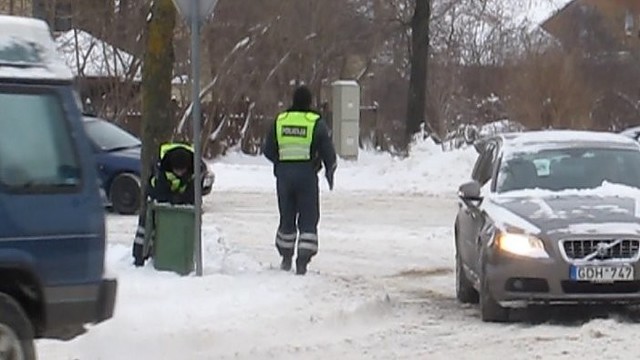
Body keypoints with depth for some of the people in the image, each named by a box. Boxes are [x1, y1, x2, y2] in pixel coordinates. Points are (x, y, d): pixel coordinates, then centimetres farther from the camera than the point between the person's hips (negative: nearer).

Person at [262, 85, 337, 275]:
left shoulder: (279, 121, 4)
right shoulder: (316, 123, -6)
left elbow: (268, 150, 9)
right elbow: (328, 151, -4)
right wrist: (330, 172, 13)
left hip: (284, 174, 3)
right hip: (307, 174, -3)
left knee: (287, 217, 17)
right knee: (308, 219, 2)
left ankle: (286, 258, 25)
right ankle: (302, 261, -7)